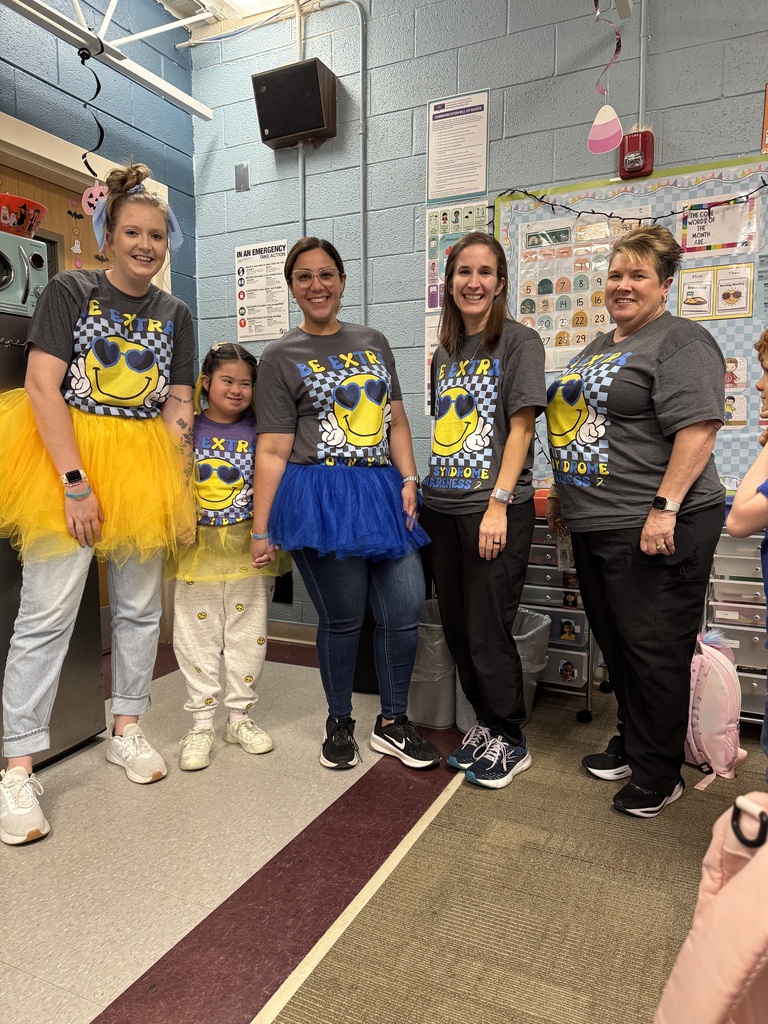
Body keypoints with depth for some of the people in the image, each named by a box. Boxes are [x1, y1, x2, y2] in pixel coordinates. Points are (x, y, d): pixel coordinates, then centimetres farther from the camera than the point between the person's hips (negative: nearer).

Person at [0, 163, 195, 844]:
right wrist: (75, 483, -19)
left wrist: (173, 490, -3)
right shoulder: (70, 292, -1)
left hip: (141, 470, 4)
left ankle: (126, 731, 29)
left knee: (139, 607, 10)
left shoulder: (176, 315, 10)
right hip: (64, 461, -4)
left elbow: (178, 408, 8)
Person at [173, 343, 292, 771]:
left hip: (248, 548, 0)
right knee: (198, 638, 7)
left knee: (249, 636, 9)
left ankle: (241, 717, 25)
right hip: (197, 548, 0)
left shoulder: (260, 431, 0)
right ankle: (202, 724, 20)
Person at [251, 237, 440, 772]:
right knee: (343, 617, 2)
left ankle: (393, 723, 23)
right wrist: (261, 528, -6)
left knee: (406, 610, 2)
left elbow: (396, 420, 14)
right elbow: (273, 449, -3)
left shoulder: (374, 342, 15)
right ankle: (340, 723, 27)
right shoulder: (281, 357, 2)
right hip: (322, 497, -4)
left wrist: (408, 479, 0)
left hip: (383, 491, 4)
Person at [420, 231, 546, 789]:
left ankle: (510, 740, 19)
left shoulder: (518, 341, -3)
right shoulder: (445, 353, 15)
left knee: (488, 630, -1)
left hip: (495, 508, -6)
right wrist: (425, 492, 10)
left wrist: (498, 503, -17)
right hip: (443, 508, 7)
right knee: (458, 627, 12)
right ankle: (485, 724, 31)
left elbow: (521, 426, -10)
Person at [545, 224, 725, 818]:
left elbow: (698, 428, -19)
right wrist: (564, 492, 22)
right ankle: (631, 745, 35)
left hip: (653, 530, -9)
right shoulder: (598, 349, 19)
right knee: (616, 644, 17)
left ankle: (659, 773, 19)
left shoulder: (681, 342, -8)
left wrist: (665, 507, -25)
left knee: (655, 652, 2)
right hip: (594, 526, 9)